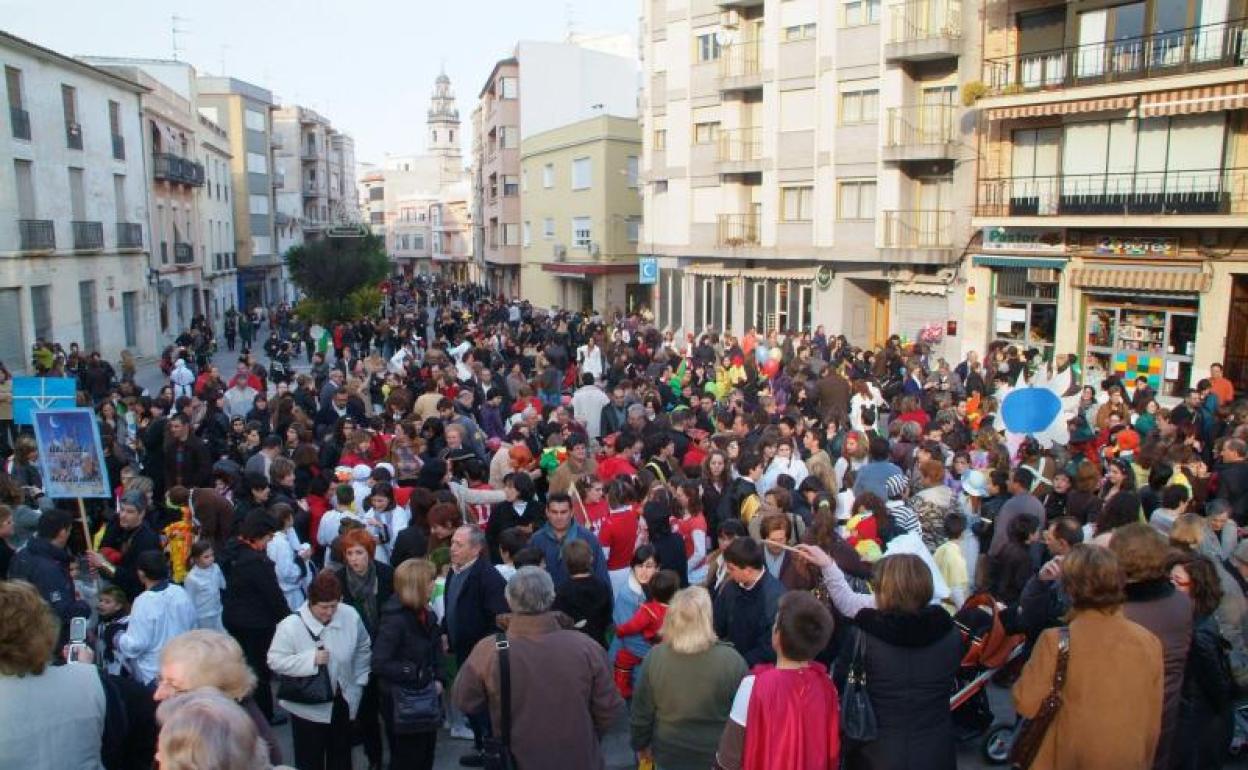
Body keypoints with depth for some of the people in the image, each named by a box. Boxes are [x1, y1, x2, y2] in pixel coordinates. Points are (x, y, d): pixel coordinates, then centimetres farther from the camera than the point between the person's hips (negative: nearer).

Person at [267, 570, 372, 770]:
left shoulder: (350, 615, -13)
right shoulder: (291, 625, -23)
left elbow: (363, 648, 3)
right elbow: (275, 661, -18)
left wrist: (359, 682, 2)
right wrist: (310, 659, -28)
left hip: (342, 702, 4)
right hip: (307, 707, -3)